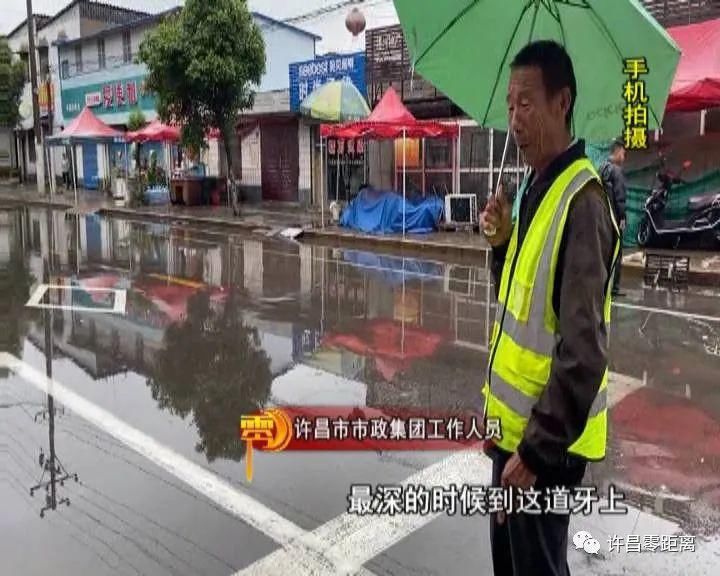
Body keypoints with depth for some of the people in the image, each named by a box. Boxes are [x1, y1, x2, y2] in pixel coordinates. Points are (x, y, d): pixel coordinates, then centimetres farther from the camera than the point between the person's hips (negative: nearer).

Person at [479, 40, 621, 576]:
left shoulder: (582, 202, -21)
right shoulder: (536, 188, 7)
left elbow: (583, 348, -24)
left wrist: (538, 448, -20)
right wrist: (504, 243, -3)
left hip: (545, 439, -8)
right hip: (515, 425, 8)